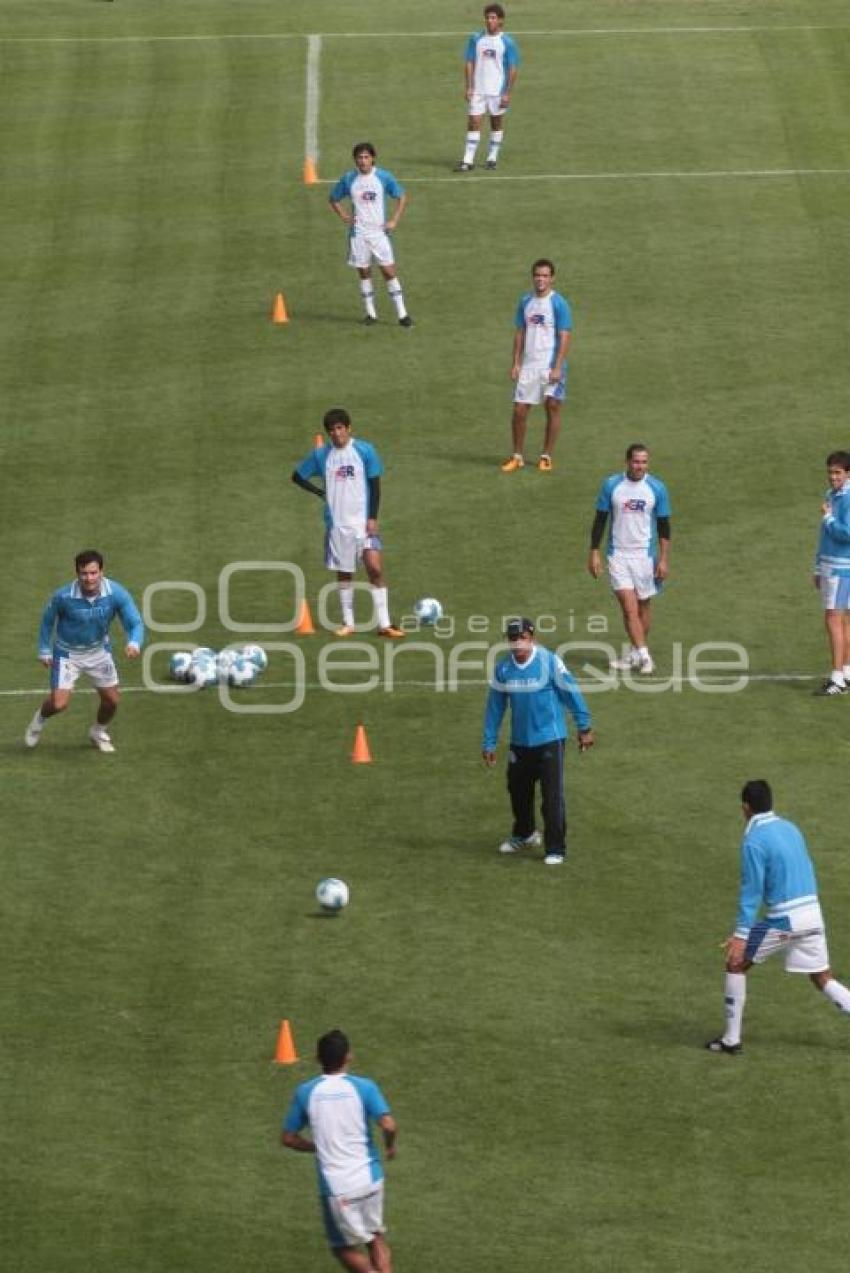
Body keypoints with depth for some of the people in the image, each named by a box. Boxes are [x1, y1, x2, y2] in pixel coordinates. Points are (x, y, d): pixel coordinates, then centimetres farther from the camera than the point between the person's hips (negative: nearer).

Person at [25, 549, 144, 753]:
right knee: (58, 704, -11)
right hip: (67, 652, -3)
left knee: (112, 700, 7)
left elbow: (135, 623, -21)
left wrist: (134, 643, -42)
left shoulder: (116, 593, -25)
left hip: (99, 650, 3)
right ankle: (40, 719, 27)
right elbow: (48, 620, -7)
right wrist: (44, 651, -4)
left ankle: (99, 732, 40)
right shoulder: (63, 596, -28)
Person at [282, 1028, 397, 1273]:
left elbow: (288, 1138, 6)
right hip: (368, 1177, 1)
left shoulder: (305, 1092, -1)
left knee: (345, 1247, 14)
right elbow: (388, 1126, -15)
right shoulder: (364, 1087, -5)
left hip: (335, 1186, -1)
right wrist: (390, 1147, 6)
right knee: (375, 1236, 21)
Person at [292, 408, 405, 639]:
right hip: (337, 523, 2)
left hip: (363, 522, -2)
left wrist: (373, 518, -8)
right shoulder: (321, 455, 3)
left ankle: (384, 624, -9)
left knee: (375, 569, -12)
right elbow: (297, 477, 14)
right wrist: (320, 492, 1)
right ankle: (348, 623, 19)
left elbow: (375, 485, -2)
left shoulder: (365, 451, -3)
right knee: (343, 573, 9)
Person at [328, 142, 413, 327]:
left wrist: (394, 220, -2)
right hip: (358, 233, 1)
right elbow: (334, 199, 13)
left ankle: (402, 314, -3)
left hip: (379, 231, -1)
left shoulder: (384, 177, -4)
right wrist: (344, 216, 0)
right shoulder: (348, 179, -1)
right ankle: (370, 313, 16)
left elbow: (402, 196, 6)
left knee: (389, 271, -6)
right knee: (364, 272, 6)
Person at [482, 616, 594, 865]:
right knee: (518, 790, 18)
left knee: (552, 795, -6)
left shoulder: (550, 662, -13)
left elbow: (571, 693, -4)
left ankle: (555, 849, 4)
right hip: (520, 740, 5)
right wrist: (489, 743, 8)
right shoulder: (503, 668, -3)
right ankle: (523, 835, 42)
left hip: (550, 739, -5)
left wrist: (584, 728, 1)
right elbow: (494, 706, 6)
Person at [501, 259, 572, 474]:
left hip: (551, 365, -4)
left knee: (553, 408, 1)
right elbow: (519, 333, 14)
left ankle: (546, 457, 12)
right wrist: (515, 364, 7)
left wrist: (557, 368, -16)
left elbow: (564, 337, -10)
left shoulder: (559, 303, -7)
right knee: (519, 410, 1)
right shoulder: (526, 301, 9)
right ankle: (517, 457, 13)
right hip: (528, 365, 4)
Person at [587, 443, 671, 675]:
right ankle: (643, 655, -11)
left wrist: (664, 559, -3)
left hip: (645, 554, 1)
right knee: (629, 606, -10)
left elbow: (663, 526, 1)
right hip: (618, 554, -1)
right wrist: (594, 553, 0)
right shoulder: (611, 485, -3)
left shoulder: (657, 488, -3)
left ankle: (636, 653, 24)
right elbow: (600, 519, 4)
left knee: (642, 606, 10)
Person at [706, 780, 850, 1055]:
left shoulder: (754, 841, -11)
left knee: (736, 964, 9)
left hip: (784, 919, -7)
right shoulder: (790, 828, 12)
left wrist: (741, 934, -15)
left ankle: (731, 1039, 10)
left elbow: (751, 890, -15)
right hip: (812, 913, 7)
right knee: (822, 978, 16)